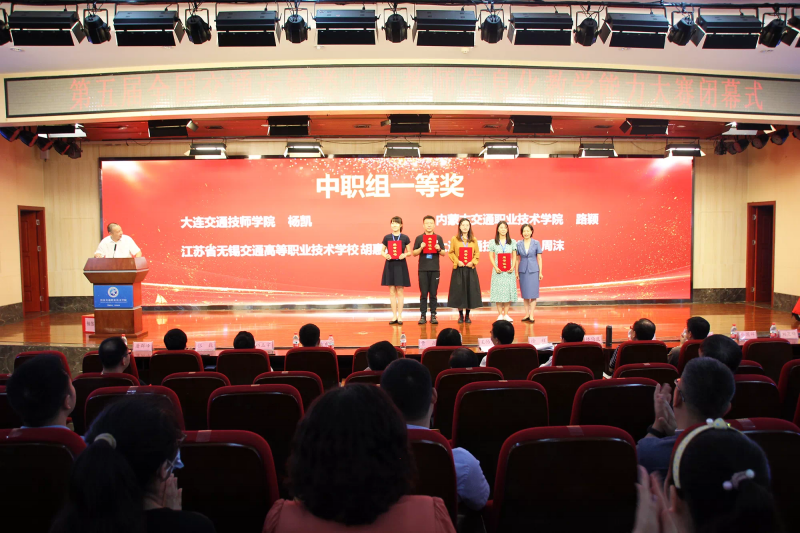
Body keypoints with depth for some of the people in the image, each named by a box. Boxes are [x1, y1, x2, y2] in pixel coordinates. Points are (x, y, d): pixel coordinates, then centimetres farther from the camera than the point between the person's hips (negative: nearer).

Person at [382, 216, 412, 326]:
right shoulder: (387, 237, 2)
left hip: (401, 265, -1)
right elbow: (382, 251, 8)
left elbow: (409, 252, 4)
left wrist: (405, 255, -16)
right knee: (392, 291, 4)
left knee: (400, 291, 1)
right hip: (390, 265, 2)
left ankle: (400, 316, 9)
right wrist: (385, 255, -13)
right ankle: (394, 316, 12)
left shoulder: (405, 238, -1)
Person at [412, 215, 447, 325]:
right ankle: (423, 315, 6)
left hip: (435, 269, 1)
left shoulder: (438, 238, 7)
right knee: (423, 294, 2)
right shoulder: (419, 238, 5)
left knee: (433, 294, 3)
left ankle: (433, 315, 8)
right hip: (423, 269, 0)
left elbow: (444, 253, 7)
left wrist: (439, 249, -13)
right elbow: (414, 253, 3)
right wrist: (421, 248, -14)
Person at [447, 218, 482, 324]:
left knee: (470, 291, 2)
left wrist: (473, 262, -8)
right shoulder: (454, 239, 3)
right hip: (458, 269, -2)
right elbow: (451, 253, 1)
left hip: (470, 269, 2)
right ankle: (461, 315, 11)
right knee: (459, 291, 0)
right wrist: (457, 261, -13)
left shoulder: (474, 240, 8)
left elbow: (477, 253, 7)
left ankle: (467, 316, 13)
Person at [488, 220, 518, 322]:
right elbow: (491, 256, 2)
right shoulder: (492, 242, 4)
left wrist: (513, 267, -8)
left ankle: (506, 314, 9)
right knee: (498, 291, -2)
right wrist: (496, 267, -11)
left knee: (509, 291, 1)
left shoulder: (512, 242, 8)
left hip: (509, 271, 1)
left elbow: (514, 256, 8)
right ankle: (500, 314, 6)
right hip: (498, 270, -1)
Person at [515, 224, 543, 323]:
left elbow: (539, 258, 2)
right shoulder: (518, 244, 4)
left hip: (533, 270, -2)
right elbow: (517, 259, 8)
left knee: (533, 293, -3)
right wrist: (516, 272, 6)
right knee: (525, 293, 6)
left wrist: (540, 272, -1)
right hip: (523, 270, 2)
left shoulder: (536, 243, 0)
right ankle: (526, 314, 14)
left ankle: (531, 315, 1)